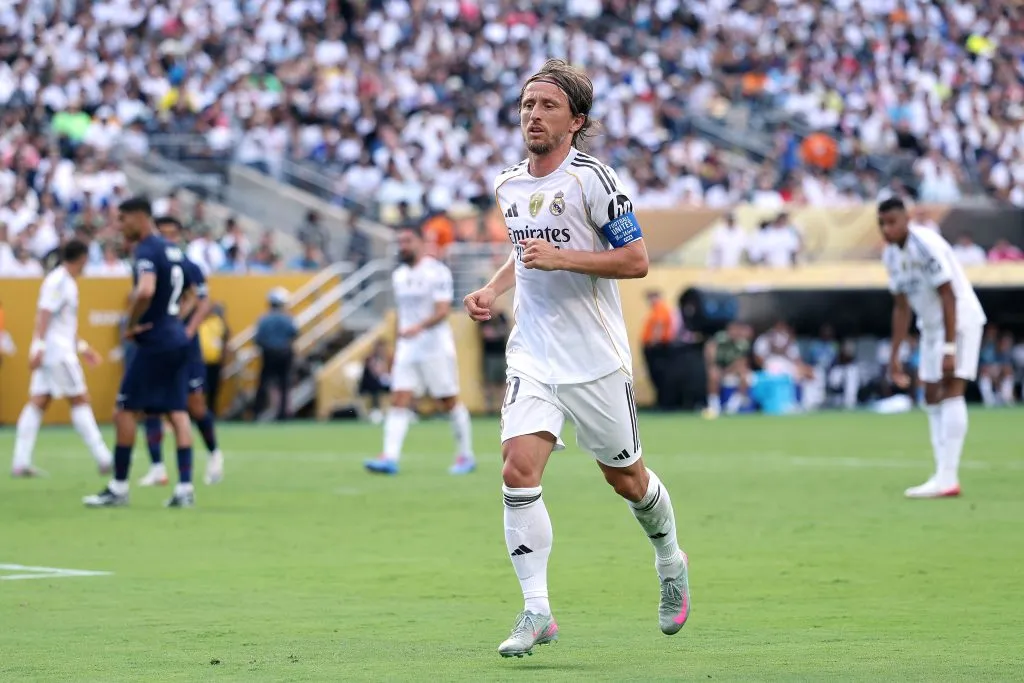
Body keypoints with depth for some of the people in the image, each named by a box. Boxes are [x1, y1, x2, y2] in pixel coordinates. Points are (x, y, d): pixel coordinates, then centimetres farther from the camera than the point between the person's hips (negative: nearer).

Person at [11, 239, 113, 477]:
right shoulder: (58, 281, -13)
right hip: (57, 351, -9)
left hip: (62, 349, 9)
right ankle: (103, 460, -2)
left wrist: (81, 346, 31)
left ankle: (20, 463, -1)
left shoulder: (67, 282, 17)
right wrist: (38, 346, -26)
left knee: (38, 403, 3)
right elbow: (44, 315, -20)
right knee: (80, 400, -5)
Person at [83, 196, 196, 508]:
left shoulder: (147, 251, -14)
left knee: (125, 411, -1)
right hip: (177, 340, 9)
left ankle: (118, 488, 2)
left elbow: (145, 291, -31)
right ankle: (185, 488, 0)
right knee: (177, 413, 5)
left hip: (154, 342, -9)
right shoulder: (173, 250, 14)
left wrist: (131, 324, -18)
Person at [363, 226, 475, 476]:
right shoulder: (398, 276, 13)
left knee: (449, 402, 2)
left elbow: (442, 311, -18)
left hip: (436, 349, -6)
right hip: (407, 350, 6)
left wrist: (419, 327, -34)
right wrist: (395, 350, 21)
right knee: (399, 401, -7)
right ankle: (390, 457, -16)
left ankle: (466, 455, 16)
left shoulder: (437, 272, -9)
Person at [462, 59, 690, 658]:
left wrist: (561, 258, -23)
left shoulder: (594, 179, -11)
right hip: (533, 355, 4)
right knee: (519, 470, -16)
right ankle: (537, 612, -14)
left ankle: (671, 560, 41)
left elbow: (636, 260, -13)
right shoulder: (509, 186, 9)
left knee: (625, 478, 11)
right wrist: (493, 290, 10)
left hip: (597, 358, -4)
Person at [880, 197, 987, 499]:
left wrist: (949, 348, -26)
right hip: (931, 325, 9)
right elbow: (901, 307, 12)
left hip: (962, 319, -9)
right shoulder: (891, 255, 4)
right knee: (932, 397, 5)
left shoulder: (927, 245, -22)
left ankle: (947, 478, -22)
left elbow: (948, 297, -23)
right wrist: (895, 355, 11)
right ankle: (944, 478, 6)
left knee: (951, 391, -17)